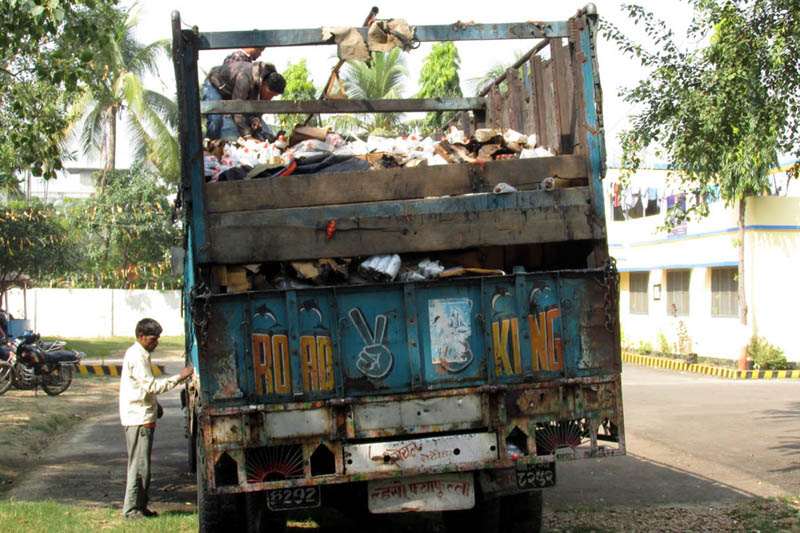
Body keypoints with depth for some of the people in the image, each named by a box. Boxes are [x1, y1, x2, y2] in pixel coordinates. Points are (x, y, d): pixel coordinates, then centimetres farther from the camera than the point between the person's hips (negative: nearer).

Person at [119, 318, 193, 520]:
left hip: (143, 417, 10)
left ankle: (140, 506, 19)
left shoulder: (140, 354, 17)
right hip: (138, 418, -10)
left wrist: (155, 404, 17)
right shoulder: (136, 357, -16)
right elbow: (151, 385, -22)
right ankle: (131, 509, -4)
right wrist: (179, 377, -20)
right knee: (139, 466, -8)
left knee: (140, 465, 13)